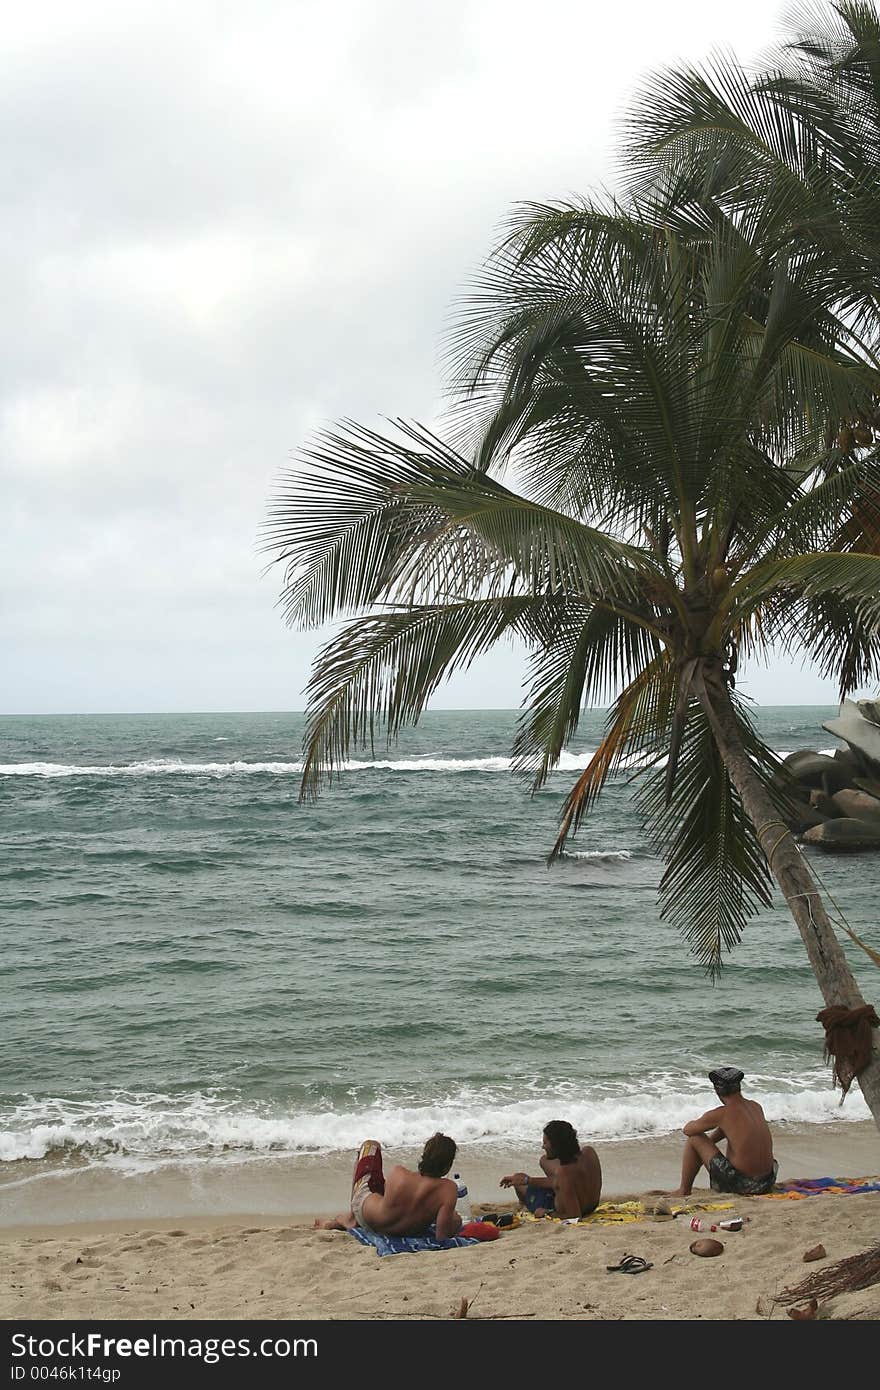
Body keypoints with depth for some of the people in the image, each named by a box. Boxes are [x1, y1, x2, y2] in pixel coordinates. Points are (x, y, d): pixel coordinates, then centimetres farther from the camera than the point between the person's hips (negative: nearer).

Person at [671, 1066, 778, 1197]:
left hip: (739, 1184, -6)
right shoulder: (756, 1107, 7)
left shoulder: (720, 1114, -12)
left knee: (694, 1138, 10)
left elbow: (687, 1130, 5)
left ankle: (684, 1191, 21)